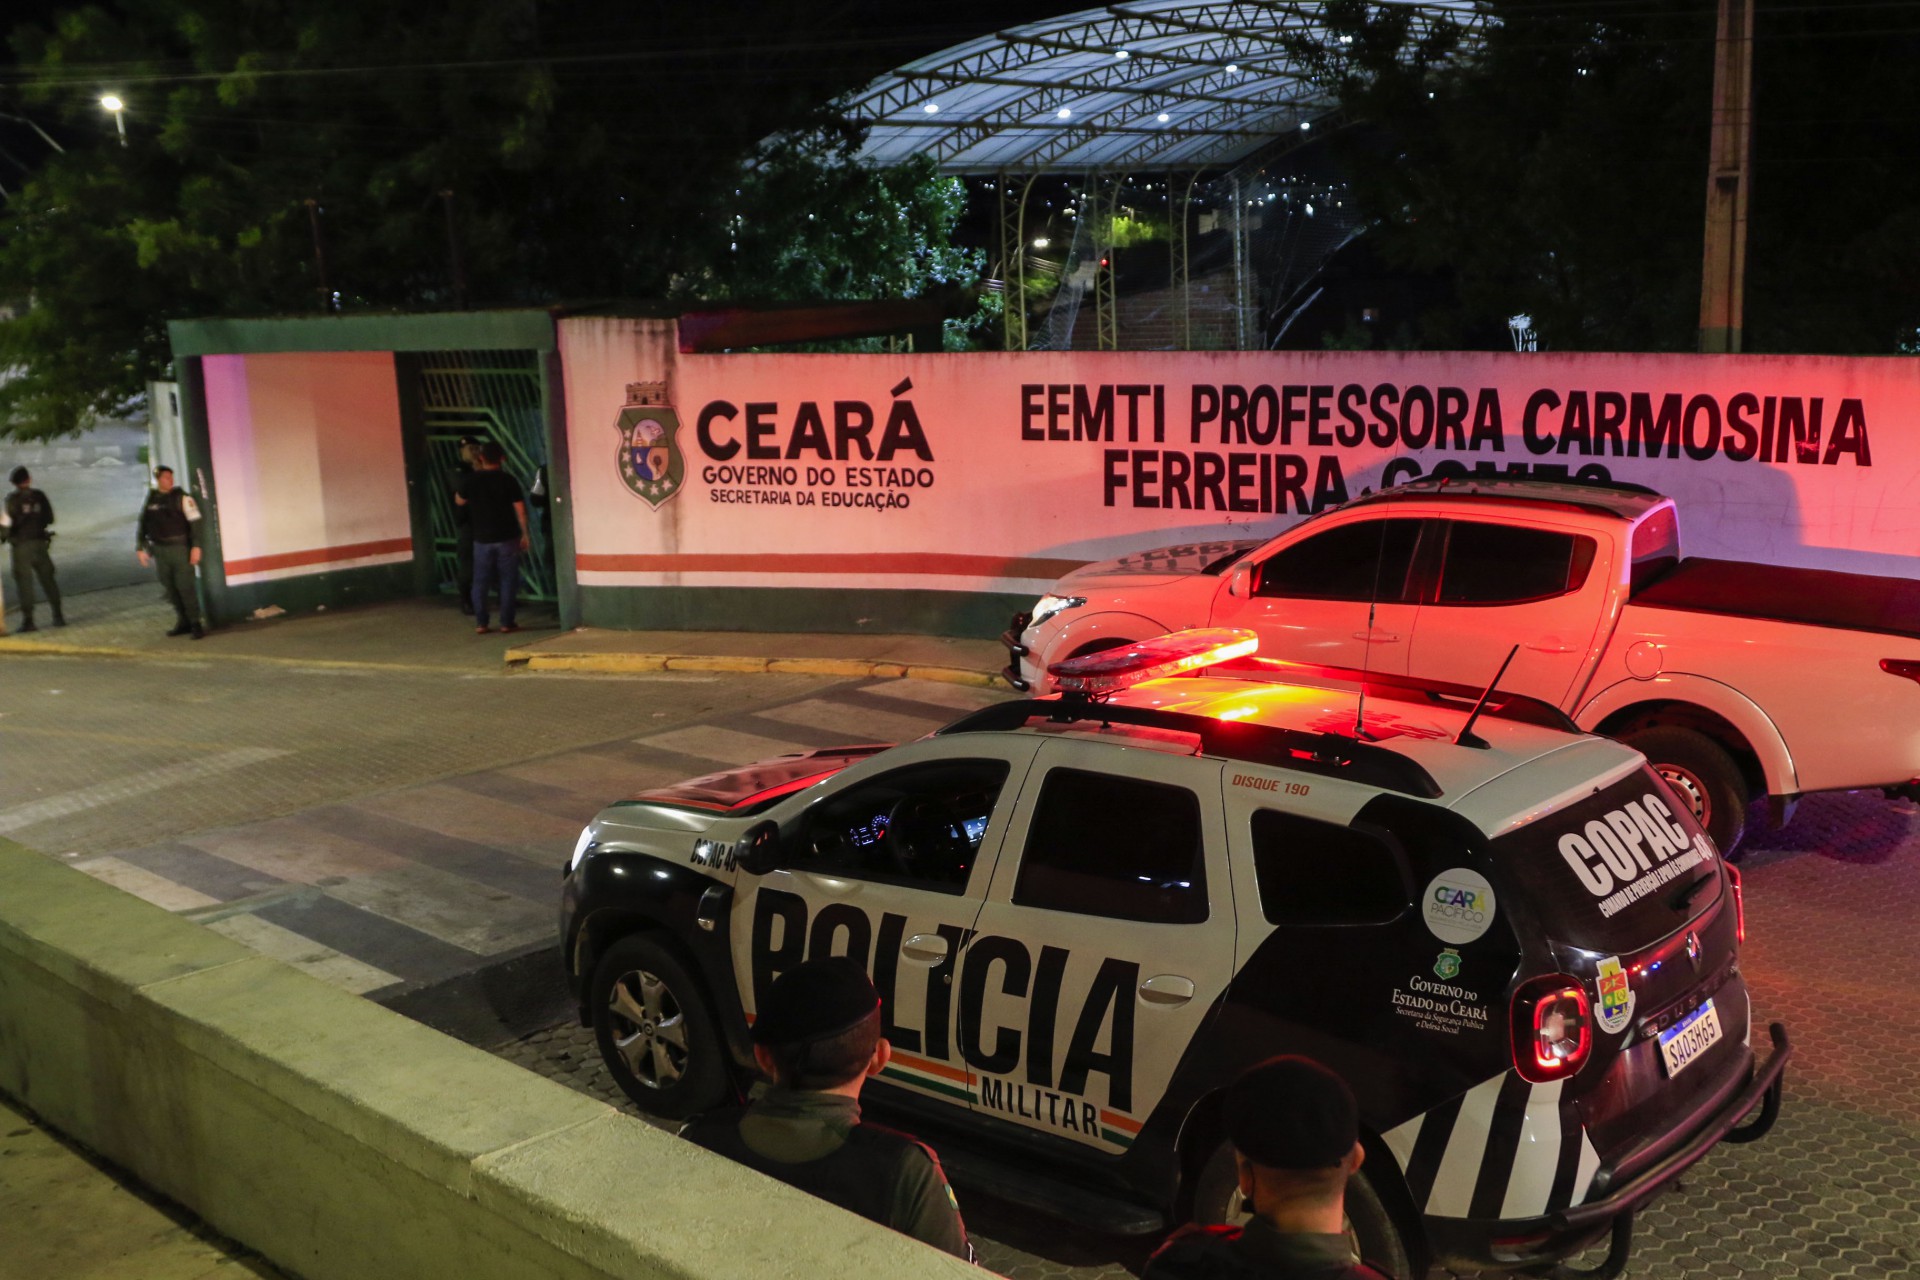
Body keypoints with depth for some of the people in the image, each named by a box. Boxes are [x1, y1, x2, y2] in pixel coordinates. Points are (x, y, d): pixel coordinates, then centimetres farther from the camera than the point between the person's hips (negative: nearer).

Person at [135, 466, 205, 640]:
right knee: (169, 588, 7)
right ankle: (183, 622, 16)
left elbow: (195, 522, -8)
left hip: (179, 548, -4)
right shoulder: (149, 500, 10)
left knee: (185, 586, -6)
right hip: (158, 550, 4)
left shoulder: (181, 497, -2)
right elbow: (142, 525, 16)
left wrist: (196, 546, -15)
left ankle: (195, 623, -1)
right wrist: (140, 548, 10)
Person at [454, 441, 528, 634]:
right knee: (508, 581, 5)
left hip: (482, 539, 2)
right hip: (507, 538, -2)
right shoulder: (508, 480, -8)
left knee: (480, 582, 9)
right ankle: (506, 622, 4)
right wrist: (525, 534, 1)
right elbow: (520, 510, -8)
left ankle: (480, 624, 8)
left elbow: (459, 501, 15)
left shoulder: (470, 480, -3)